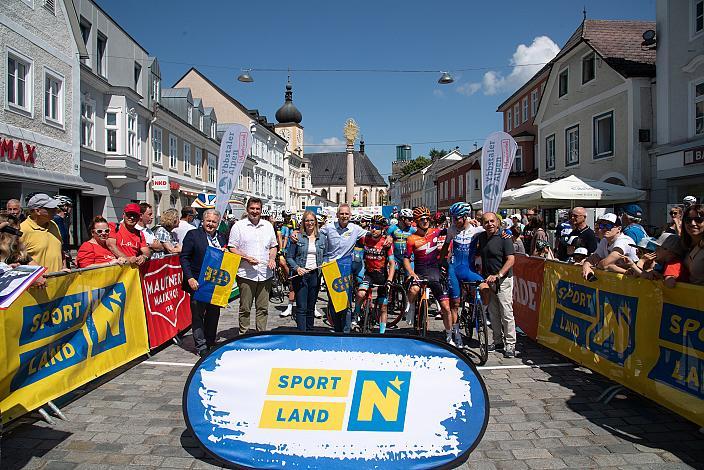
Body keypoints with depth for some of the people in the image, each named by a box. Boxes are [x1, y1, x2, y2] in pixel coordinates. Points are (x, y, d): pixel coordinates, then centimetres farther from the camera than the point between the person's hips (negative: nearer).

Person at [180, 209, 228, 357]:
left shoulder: (222, 237, 11)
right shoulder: (193, 235, -3)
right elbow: (184, 257, -6)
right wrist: (190, 278, -15)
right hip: (198, 283, -5)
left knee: (214, 314, 12)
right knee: (198, 315, 2)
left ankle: (210, 342, 27)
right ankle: (201, 347, 10)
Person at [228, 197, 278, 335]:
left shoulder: (268, 226, 12)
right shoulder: (239, 226, 0)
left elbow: (273, 246, 19)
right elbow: (232, 248, -2)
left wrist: (272, 258, 0)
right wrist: (246, 258, -16)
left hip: (265, 274, 4)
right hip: (246, 274, -3)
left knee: (263, 308, 9)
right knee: (245, 308, 4)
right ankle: (243, 335, 15)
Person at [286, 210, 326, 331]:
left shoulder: (321, 238, 10)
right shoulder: (297, 237, 0)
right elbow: (289, 257, -2)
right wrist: (297, 268, -15)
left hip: (315, 275, 3)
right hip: (301, 275, -3)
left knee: (311, 308, 12)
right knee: (301, 308, -5)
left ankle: (310, 333, 22)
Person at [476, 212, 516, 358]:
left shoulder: (504, 238, -10)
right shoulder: (481, 237, 9)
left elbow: (511, 260, -17)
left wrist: (498, 275, -26)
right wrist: (482, 276, 13)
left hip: (503, 280, -6)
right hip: (488, 280, 6)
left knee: (506, 313, -6)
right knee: (493, 313, 11)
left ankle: (510, 344, 2)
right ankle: (498, 341, 22)